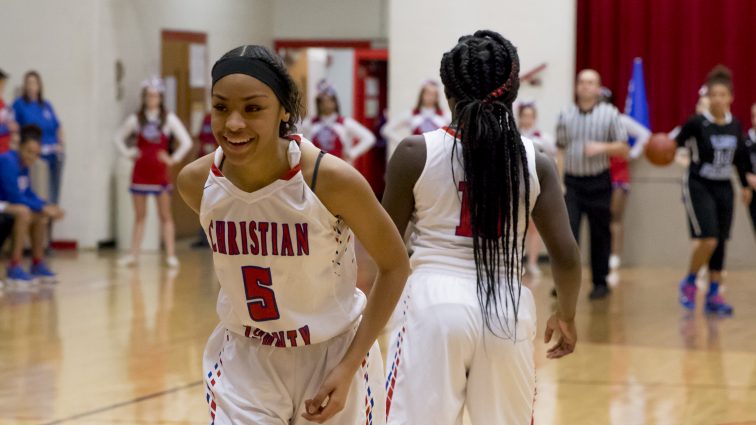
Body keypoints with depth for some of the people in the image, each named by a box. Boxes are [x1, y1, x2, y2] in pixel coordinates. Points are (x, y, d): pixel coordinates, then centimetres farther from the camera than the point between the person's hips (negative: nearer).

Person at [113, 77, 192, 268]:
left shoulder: (168, 118, -2)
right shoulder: (136, 119, 3)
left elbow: (186, 142, -4)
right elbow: (118, 137, 13)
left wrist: (173, 159, -6)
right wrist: (128, 153, 3)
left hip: (160, 172, -2)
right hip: (140, 171, 2)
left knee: (165, 215, -1)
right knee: (139, 215, 7)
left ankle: (171, 255, -1)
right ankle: (133, 254, 10)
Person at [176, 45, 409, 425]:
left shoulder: (331, 179, -23)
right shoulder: (195, 182, -13)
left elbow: (394, 267, -11)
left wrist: (348, 367, -15)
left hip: (334, 355, -2)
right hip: (245, 360, 2)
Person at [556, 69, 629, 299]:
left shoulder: (610, 114, 0)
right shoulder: (565, 116, 6)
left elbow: (624, 149, 0)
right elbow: (560, 150, 10)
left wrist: (602, 147, -18)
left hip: (598, 183, -1)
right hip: (572, 182, 1)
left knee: (600, 235, 7)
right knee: (567, 231, -10)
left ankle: (600, 282, 19)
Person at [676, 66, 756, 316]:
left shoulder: (735, 126, 3)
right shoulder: (697, 123, -12)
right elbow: (676, 143, -12)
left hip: (724, 189, 5)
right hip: (699, 186, -5)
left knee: (720, 244, 6)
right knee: (708, 240, -15)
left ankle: (713, 295, 14)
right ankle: (689, 282, 9)